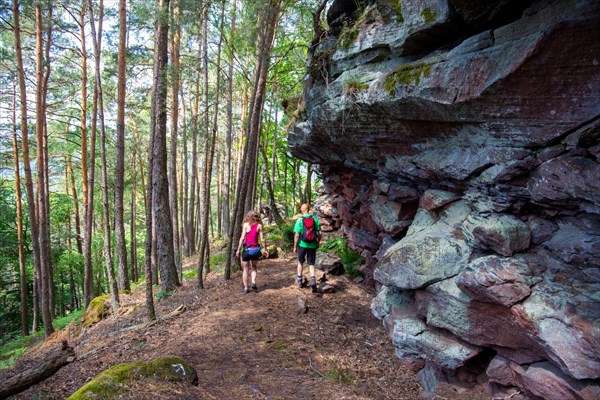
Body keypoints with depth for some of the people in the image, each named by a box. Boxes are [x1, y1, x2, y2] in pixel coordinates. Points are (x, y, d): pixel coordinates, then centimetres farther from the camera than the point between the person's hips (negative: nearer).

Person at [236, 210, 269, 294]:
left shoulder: (245, 224, -2)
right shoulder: (259, 225, 1)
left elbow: (242, 238, -8)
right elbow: (262, 240, -2)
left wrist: (238, 250, -4)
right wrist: (266, 250, 7)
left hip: (246, 249, -1)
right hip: (255, 249, 1)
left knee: (245, 269, 13)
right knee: (254, 268, 23)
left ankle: (246, 288, 13)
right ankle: (253, 282, 3)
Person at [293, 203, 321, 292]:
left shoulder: (300, 220, -8)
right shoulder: (315, 218, -2)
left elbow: (297, 235, -10)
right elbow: (319, 233, 0)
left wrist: (295, 246, 0)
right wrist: (318, 242, 15)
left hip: (302, 244, -1)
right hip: (312, 245, 1)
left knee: (300, 262, 20)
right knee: (311, 264, 9)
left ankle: (299, 280, 30)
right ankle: (312, 279, -13)